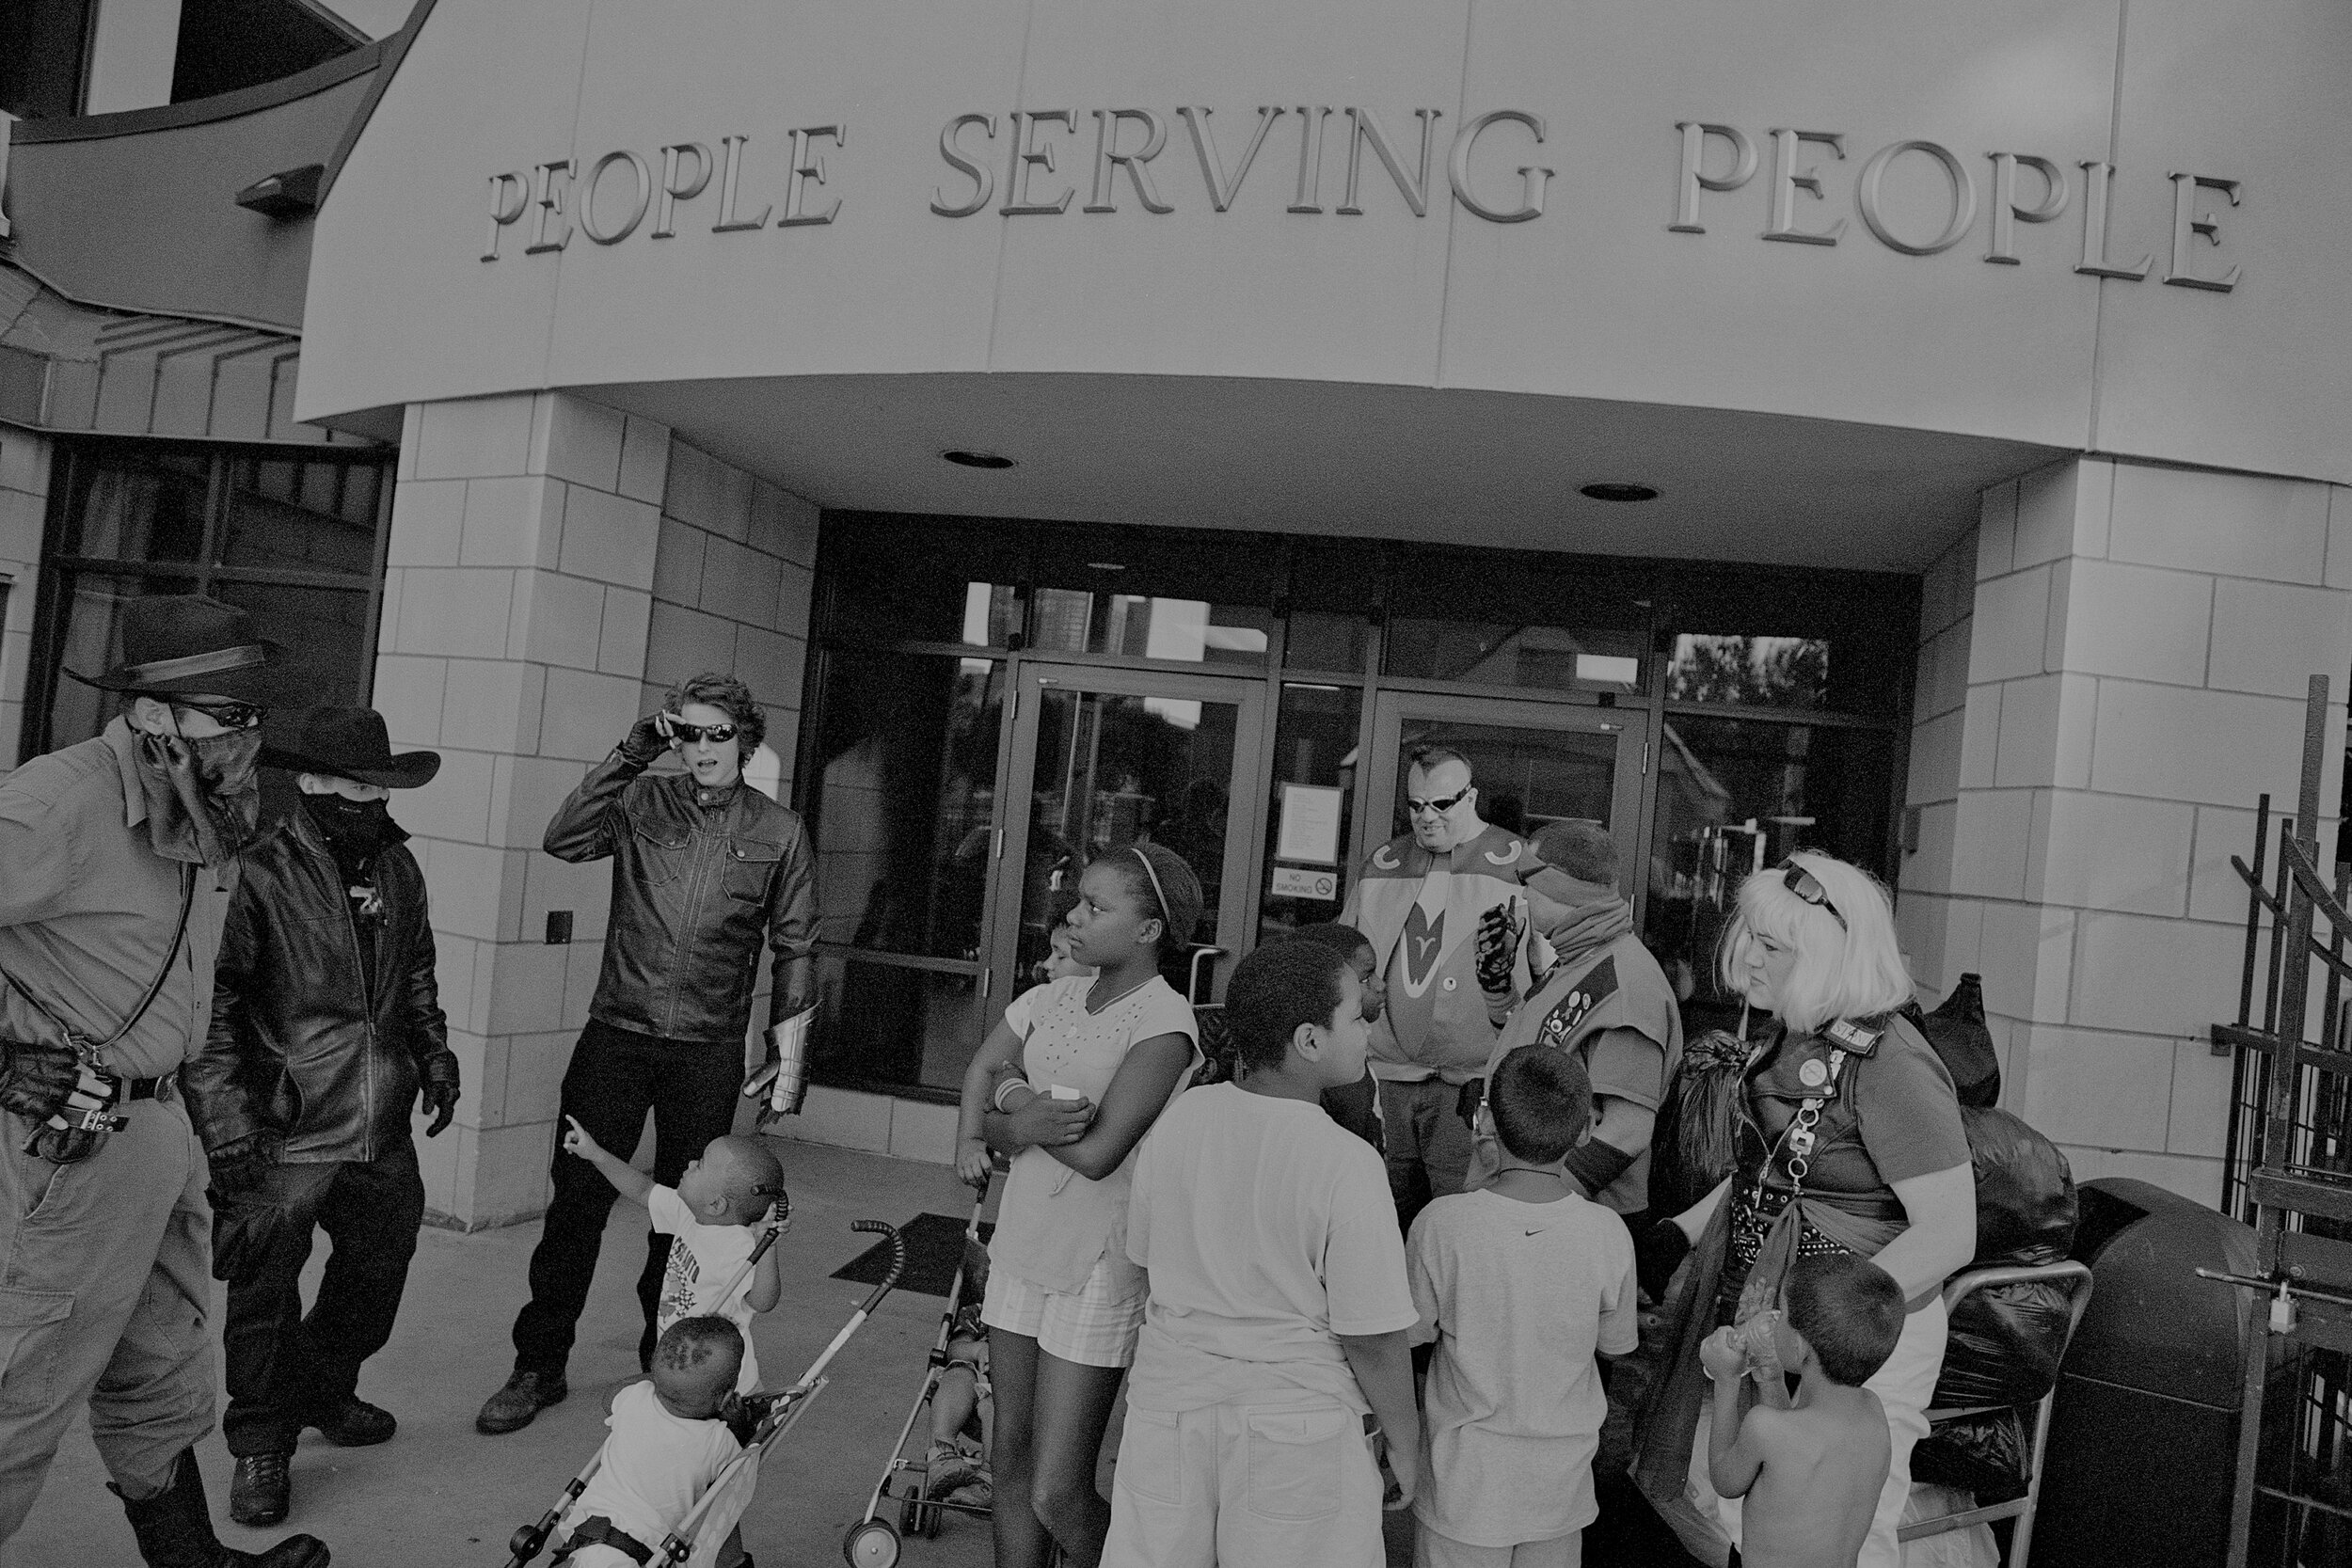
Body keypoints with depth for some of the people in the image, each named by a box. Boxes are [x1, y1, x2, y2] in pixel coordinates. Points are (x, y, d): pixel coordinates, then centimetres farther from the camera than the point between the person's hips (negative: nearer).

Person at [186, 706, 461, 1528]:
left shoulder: (397, 866, 8)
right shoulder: (258, 873, -12)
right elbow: (205, 1008, -13)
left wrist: (435, 1056, 15)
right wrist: (227, 1126, -17)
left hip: (384, 1129, 6)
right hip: (284, 1132, -6)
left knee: (379, 1270, 19)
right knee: (266, 1296, 6)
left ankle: (324, 1395, 43)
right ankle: (260, 1446, 25)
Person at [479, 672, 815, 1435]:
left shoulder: (779, 833, 3)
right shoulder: (643, 802, 2)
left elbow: (795, 949, 7)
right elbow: (563, 840, -14)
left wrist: (785, 1051, 5)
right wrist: (630, 753, -17)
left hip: (708, 1054, 0)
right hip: (616, 1036, 0)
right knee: (576, 1204, 3)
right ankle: (538, 1368, 20)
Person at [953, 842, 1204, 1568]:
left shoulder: (1164, 1022, -16)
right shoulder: (1053, 999, 4)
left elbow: (1096, 1154, -21)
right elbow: (981, 1071, 15)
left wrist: (1010, 1121, -6)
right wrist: (974, 1137, -5)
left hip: (1099, 1269, -6)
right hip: (1022, 1247, 6)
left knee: (1058, 1494, -2)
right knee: (1011, 1463, 15)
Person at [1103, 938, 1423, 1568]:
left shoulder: (1177, 1121, -6)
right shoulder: (1345, 1164, -21)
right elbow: (1372, 1336, -15)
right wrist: (1405, 1443, 1)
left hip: (1169, 1400, 4)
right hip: (1296, 1426, -4)